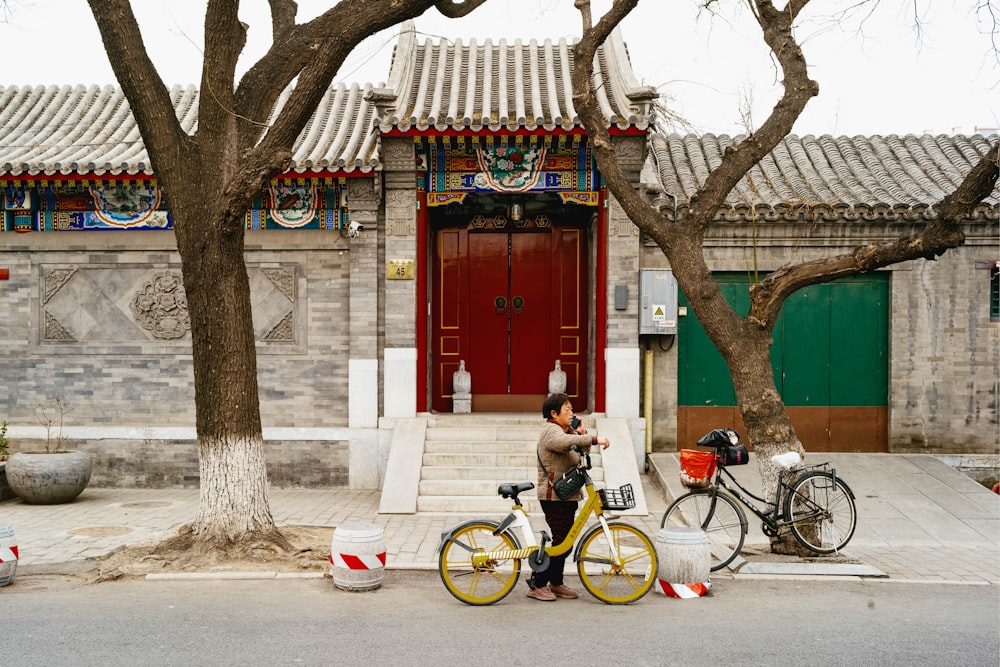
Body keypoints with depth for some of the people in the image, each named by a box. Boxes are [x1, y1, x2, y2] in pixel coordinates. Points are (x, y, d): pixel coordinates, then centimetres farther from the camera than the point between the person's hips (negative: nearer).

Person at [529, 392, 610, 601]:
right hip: (554, 496, -10)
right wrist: (594, 439, -37)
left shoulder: (567, 431, 20)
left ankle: (556, 583, 22)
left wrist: (582, 433, 5)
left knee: (564, 542, 13)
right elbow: (565, 441, -36)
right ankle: (537, 585, -3)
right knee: (562, 542, -10)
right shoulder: (551, 431, -13)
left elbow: (583, 451, 21)